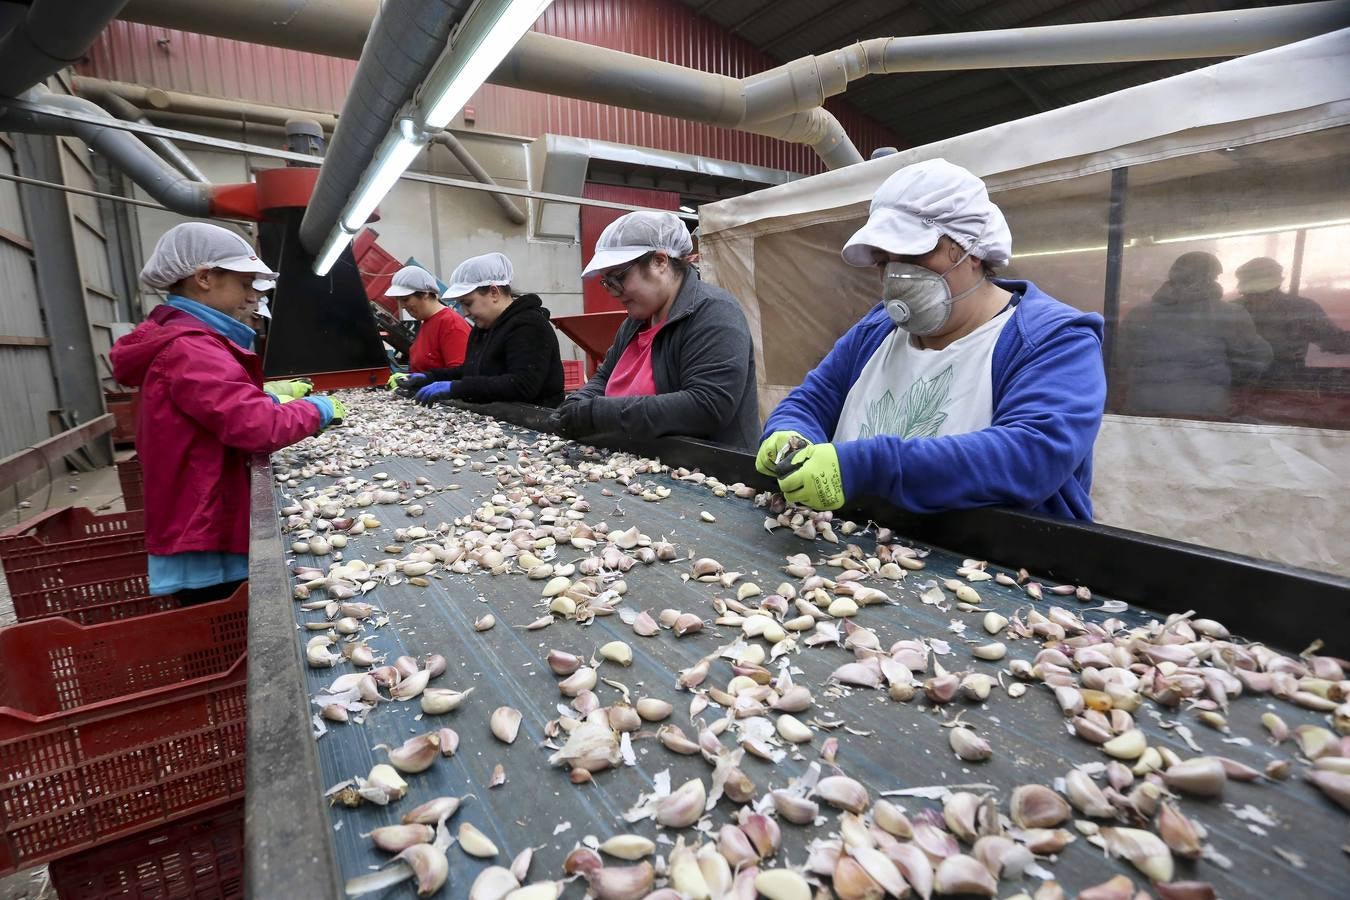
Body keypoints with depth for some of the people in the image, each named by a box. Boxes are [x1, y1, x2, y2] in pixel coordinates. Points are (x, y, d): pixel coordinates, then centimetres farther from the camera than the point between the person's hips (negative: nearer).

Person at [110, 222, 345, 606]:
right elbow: (258, 427, -30)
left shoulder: (183, 340, 12)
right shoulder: (189, 349, -21)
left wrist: (268, 398, 6)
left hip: (202, 527, 10)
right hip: (207, 543, -10)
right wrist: (317, 410, -14)